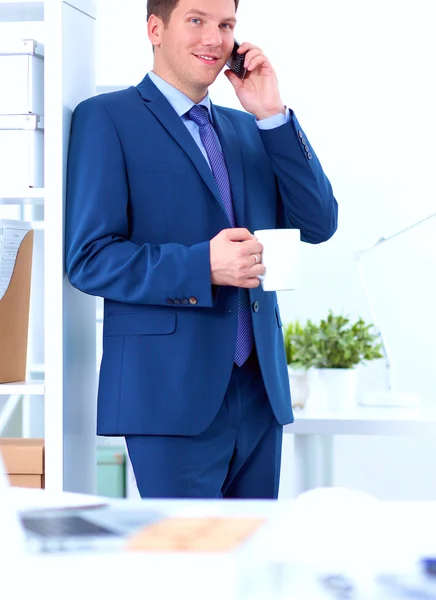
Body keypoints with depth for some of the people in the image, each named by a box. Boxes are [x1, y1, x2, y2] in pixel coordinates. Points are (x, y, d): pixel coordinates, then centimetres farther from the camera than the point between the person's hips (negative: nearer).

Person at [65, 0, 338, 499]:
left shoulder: (248, 130, 18)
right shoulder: (106, 119, -1)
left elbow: (318, 224, 9)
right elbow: (89, 259, -8)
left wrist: (273, 115, 1)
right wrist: (202, 266, -21)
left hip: (259, 390, 6)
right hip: (173, 394, -6)